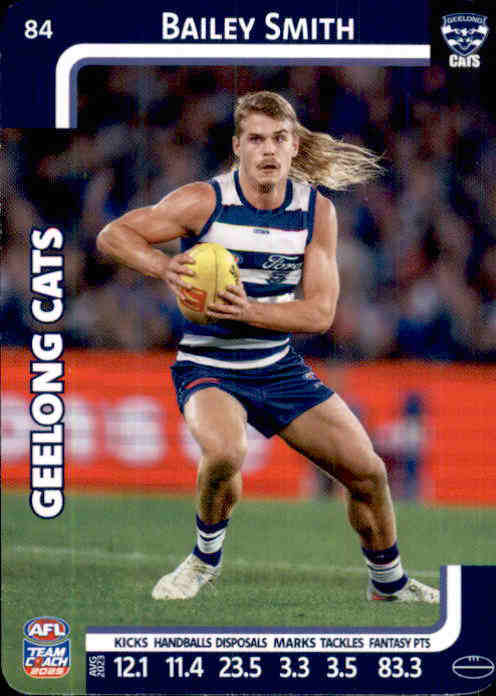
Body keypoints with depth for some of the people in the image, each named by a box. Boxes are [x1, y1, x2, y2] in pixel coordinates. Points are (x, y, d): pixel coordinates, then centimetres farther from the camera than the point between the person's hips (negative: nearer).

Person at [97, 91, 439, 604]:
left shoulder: (317, 210, -5)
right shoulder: (205, 202, -14)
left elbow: (320, 312, -8)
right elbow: (113, 235, -9)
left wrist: (248, 311, -24)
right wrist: (166, 267, -28)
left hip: (280, 369, 4)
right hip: (208, 366, -4)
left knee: (367, 471, 1)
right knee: (225, 452, -36)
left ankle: (387, 582, 29)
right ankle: (206, 557, -5)